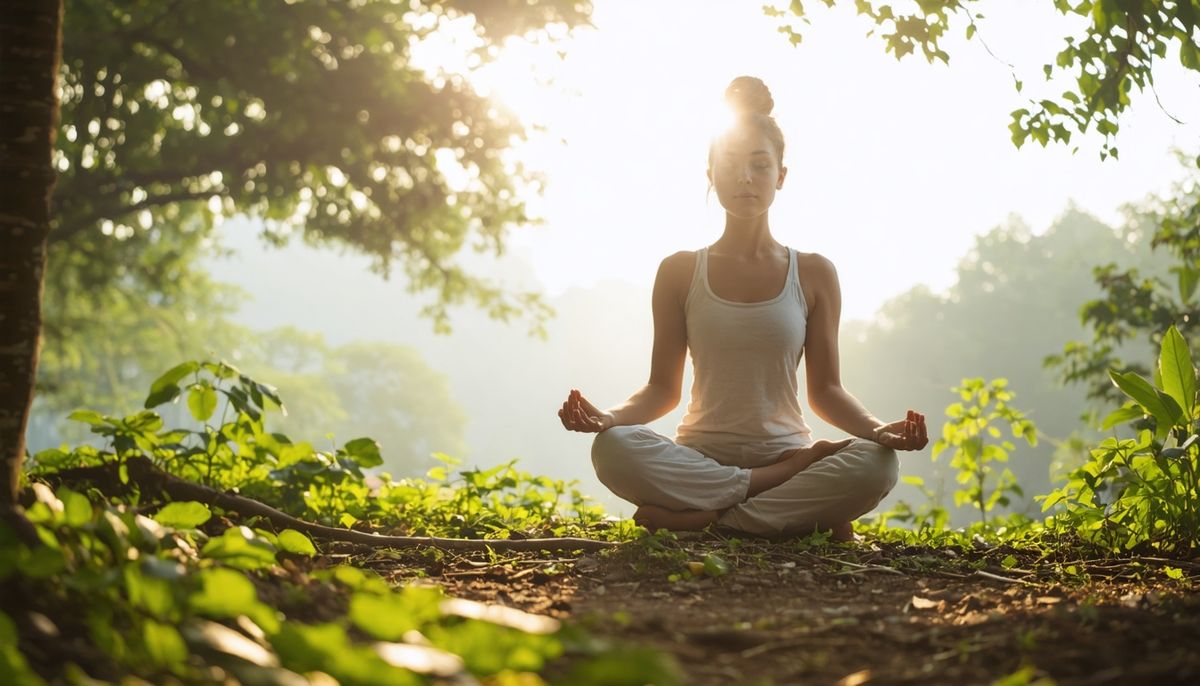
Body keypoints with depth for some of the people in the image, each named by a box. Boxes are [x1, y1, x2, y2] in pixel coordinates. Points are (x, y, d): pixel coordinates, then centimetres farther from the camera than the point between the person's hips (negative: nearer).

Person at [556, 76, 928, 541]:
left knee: (876, 463, -31)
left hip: (785, 449, 0)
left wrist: (877, 429, -13)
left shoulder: (813, 274, 7)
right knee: (613, 449, -33)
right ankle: (804, 508, -24)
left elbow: (825, 390, 7)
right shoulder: (680, 272, 7)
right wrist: (609, 417, -15)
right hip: (699, 460, 0)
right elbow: (662, 388, 7)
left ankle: (701, 517, -25)